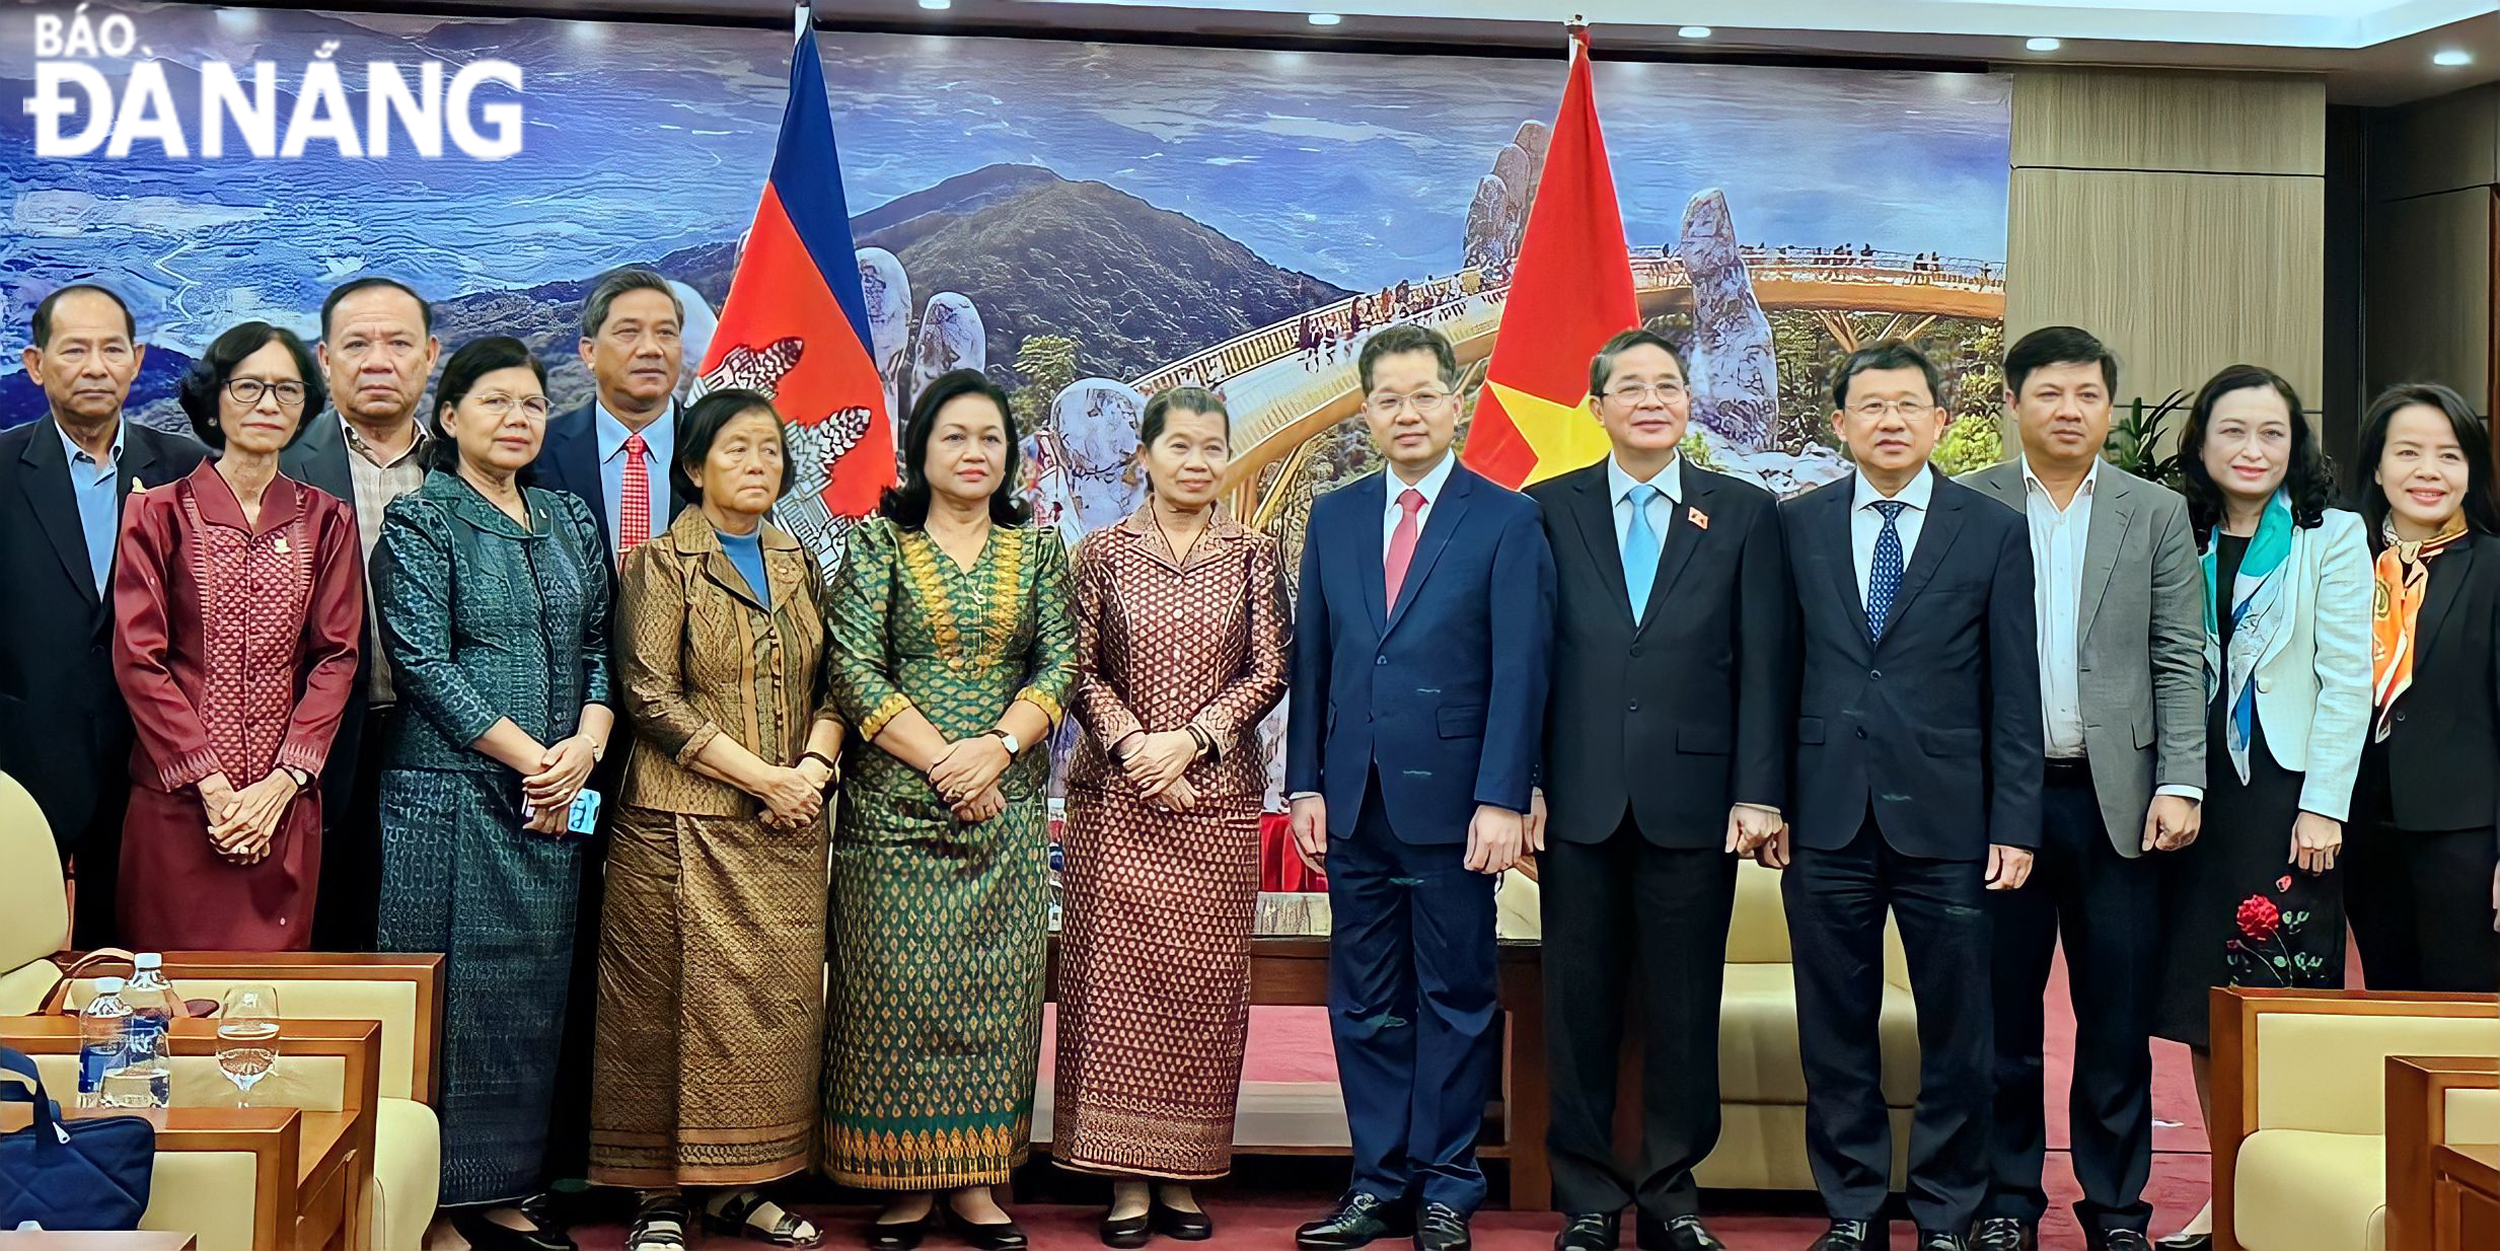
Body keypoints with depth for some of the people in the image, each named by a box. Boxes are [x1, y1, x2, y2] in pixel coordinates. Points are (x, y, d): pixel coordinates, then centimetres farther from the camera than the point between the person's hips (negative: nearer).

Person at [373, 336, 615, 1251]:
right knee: (455, 990, -3)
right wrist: (528, 756, -13)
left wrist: (586, 744, -7)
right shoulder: (421, 520, -3)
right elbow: (422, 660, -11)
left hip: (552, 798, 5)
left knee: (534, 990, 7)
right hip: (452, 793, -5)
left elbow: (599, 645, 12)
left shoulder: (568, 521, 14)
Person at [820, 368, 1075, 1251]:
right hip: (895, 803, -2)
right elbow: (854, 672, -6)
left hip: (1009, 805, 3)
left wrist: (996, 747, -13)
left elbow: (1060, 664, 3)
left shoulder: (1037, 548, 11)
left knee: (996, 987, 3)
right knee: (899, 990, -2)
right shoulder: (877, 543, 2)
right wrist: (941, 761, -13)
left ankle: (974, 1180, 10)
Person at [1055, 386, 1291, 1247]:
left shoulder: (1253, 555, 6)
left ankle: (1181, 1176, 10)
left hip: (1218, 798, 1)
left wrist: (1188, 740, -11)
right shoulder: (1103, 553, 4)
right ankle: (1126, 1179, 5)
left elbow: (1268, 671, 1)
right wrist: (1132, 747, -12)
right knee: (1116, 978, -2)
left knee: (1204, 982, 2)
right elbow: (1081, 670, 2)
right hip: (1116, 798, -1)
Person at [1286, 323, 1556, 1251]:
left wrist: (1502, 800, -14)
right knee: (1365, 1001, 9)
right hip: (1354, 802, 4)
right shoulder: (1334, 517, 11)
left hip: (1450, 800, -4)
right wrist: (1305, 784, 4)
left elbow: (1519, 669, -8)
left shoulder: (1507, 520, -2)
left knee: (1455, 998, 4)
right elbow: (1310, 659, 11)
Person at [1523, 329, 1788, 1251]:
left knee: (1684, 1010, 6)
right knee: (1581, 1007, 6)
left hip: (1693, 801, 0)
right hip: (1578, 798, 0)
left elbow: (1763, 664, 2)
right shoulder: (1548, 509, 6)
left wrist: (1758, 792, -5)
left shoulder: (1745, 514, 6)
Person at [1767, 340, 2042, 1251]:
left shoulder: (1993, 532, 3)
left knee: (1956, 1033, 5)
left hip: (1946, 822, -1)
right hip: (1827, 820, 1)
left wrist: (2015, 823, -4)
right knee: (1835, 1031, 7)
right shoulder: (1797, 526, 7)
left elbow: (2014, 691, 1)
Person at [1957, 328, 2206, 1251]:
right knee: (2002, 1010, 6)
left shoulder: (2157, 514, 8)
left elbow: (2180, 663, 5)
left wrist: (2180, 784, -4)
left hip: (2116, 795, 1)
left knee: (2118, 1017, 5)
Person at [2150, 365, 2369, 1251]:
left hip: (2288, 795, -4)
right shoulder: (2180, 541, 10)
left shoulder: (2332, 538, 0)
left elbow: (2346, 680, -5)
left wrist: (2322, 807, -12)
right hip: (2195, 797, 4)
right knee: (2200, 1005, 5)